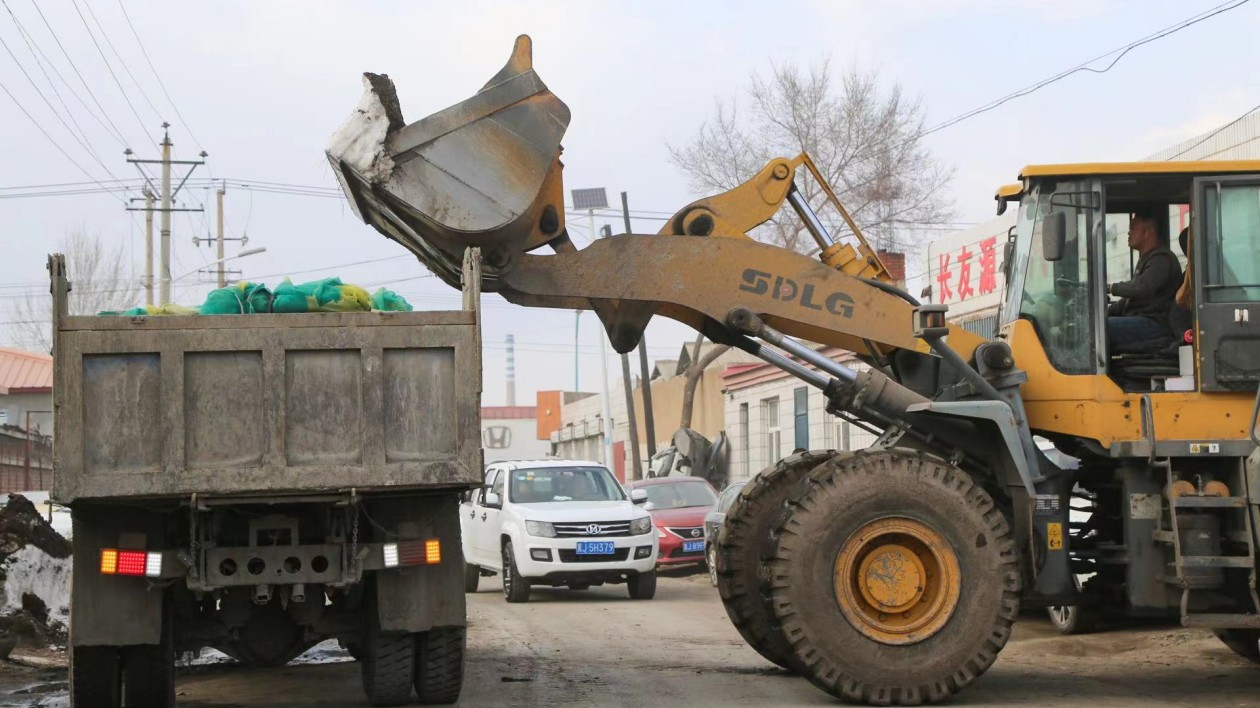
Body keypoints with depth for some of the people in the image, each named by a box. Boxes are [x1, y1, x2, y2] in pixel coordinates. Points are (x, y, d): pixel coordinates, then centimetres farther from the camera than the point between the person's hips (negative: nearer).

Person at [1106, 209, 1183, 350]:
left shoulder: (1162, 258, -9)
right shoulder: (1145, 259, 26)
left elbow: (1142, 288, -24)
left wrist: (1111, 288, -11)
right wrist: (1107, 311, 14)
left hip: (1154, 324, -11)